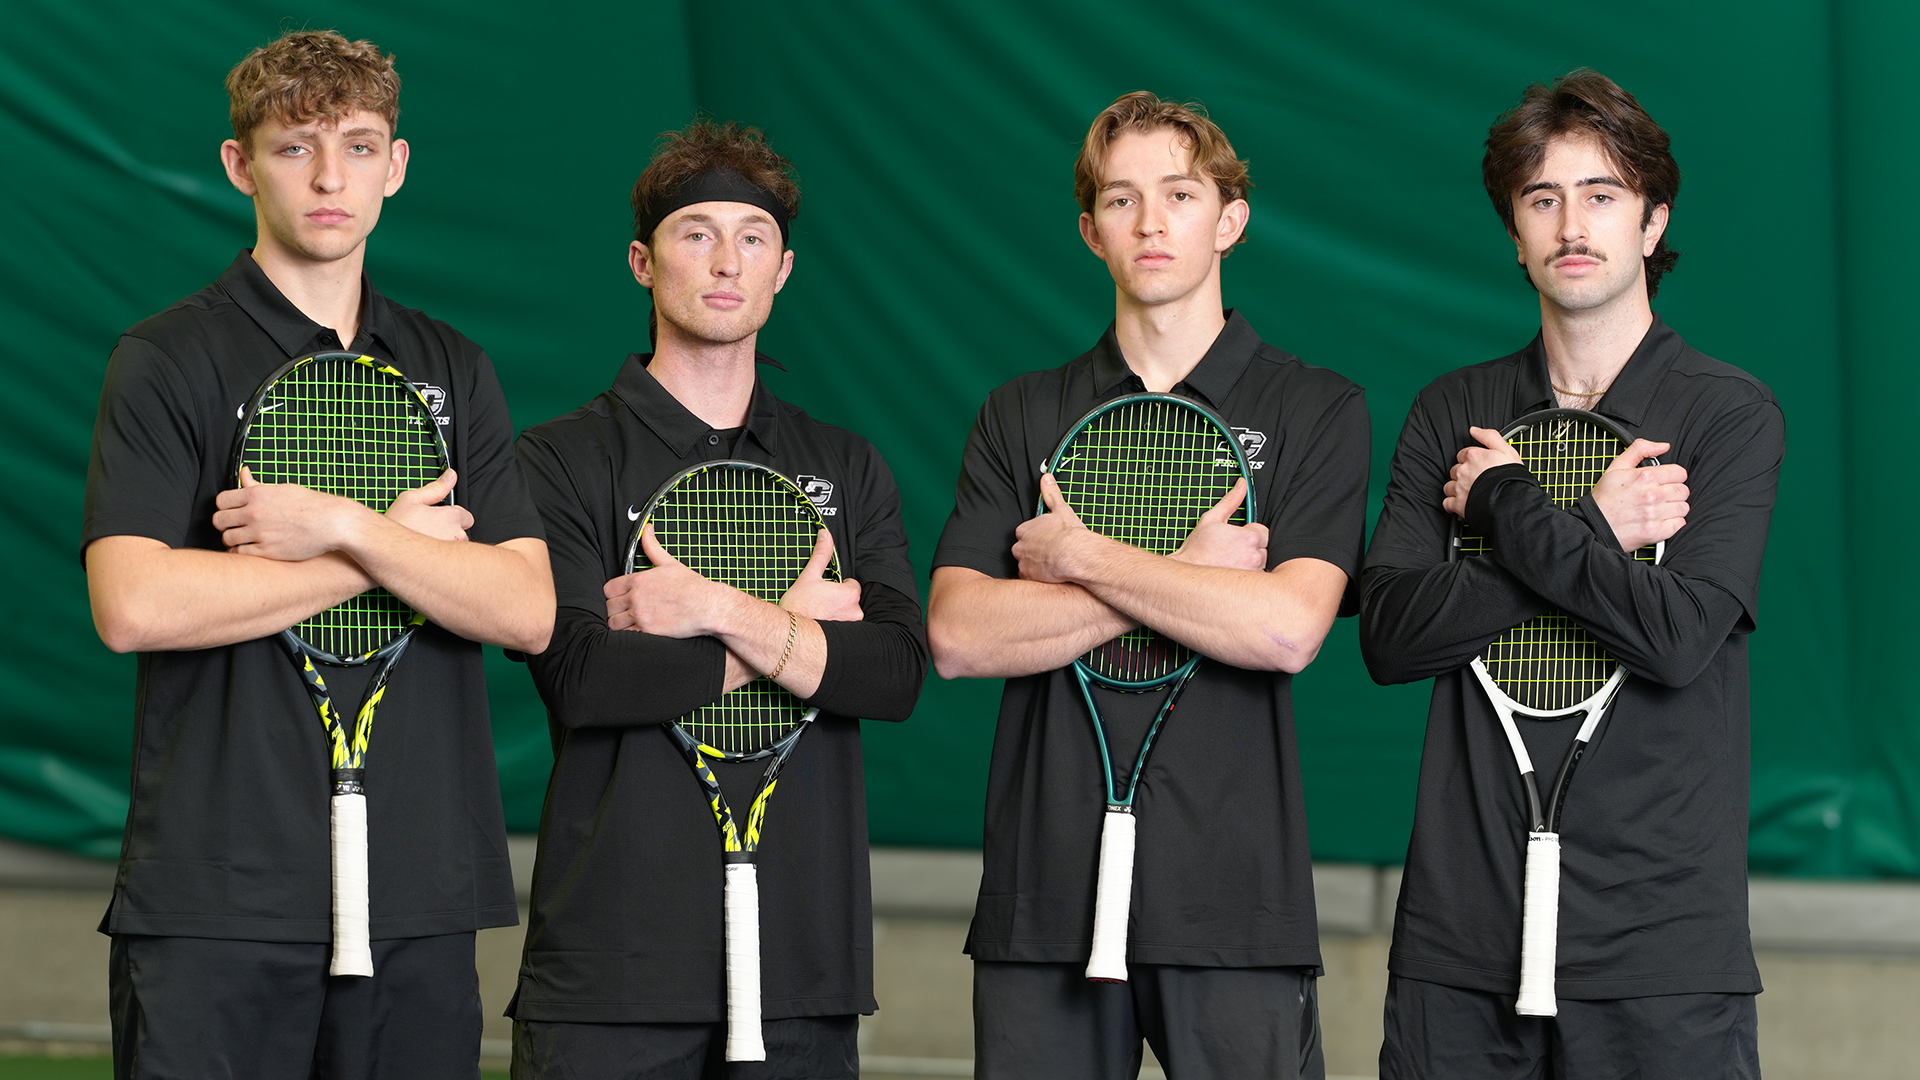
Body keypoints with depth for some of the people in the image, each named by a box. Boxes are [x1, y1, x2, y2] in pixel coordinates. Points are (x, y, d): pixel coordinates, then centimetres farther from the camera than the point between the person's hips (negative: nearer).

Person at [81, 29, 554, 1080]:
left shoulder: (454, 371, 13)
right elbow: (133, 605, -14)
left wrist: (342, 527, -13)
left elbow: (528, 610, 2)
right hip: (218, 902, -4)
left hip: (421, 901, 4)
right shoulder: (168, 361, 0)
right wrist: (397, 545, -9)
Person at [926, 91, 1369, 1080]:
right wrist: (1185, 574, -8)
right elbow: (956, 637, -2)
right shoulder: (1020, 416, 12)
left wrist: (1082, 556, -6)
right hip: (1044, 895, 2)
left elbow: (1287, 629, -11)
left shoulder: (1316, 411, 4)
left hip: (1235, 897, -2)